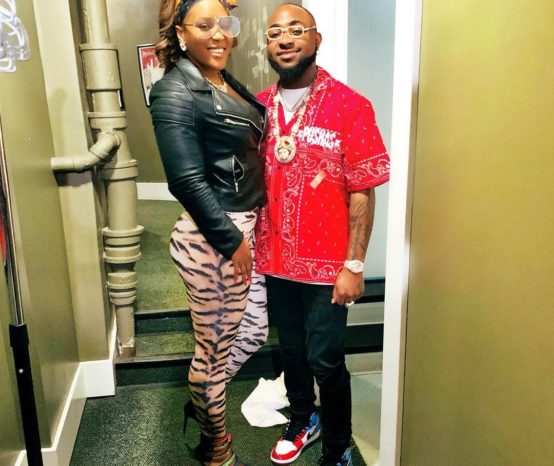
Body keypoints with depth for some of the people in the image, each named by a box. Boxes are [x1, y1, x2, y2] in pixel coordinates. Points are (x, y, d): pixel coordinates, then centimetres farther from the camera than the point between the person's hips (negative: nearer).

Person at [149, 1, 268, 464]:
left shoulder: (227, 83, 11)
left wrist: (251, 228, 12)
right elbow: (187, 181, -20)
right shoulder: (176, 93, -14)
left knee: (253, 332, 20)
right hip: (212, 239, -9)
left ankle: (203, 402, 45)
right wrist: (230, 239, -16)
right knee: (215, 347, 9)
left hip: (247, 227, 9)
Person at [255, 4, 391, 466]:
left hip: (327, 265, -4)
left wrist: (354, 265, -12)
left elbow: (361, 192, -11)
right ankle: (302, 422, 45)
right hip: (274, 260, 4)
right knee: (290, 351, 19)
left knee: (325, 361, 4)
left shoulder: (350, 106, -11)